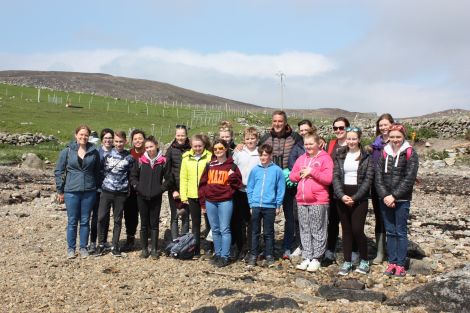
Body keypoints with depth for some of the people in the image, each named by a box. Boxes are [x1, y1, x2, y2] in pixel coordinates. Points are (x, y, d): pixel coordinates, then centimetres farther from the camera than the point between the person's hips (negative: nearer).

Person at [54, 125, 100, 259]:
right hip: (71, 191, -1)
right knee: (72, 221, 7)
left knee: (85, 221, 9)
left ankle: (83, 247, 21)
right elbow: (58, 171, 3)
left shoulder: (94, 152, 2)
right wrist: (60, 191, 1)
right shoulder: (67, 151, -2)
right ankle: (71, 248, 19)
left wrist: (97, 188, 8)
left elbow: (97, 172, 10)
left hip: (89, 192, 1)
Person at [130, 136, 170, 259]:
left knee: (154, 223, 6)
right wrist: (137, 187, -3)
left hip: (156, 198, -1)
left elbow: (168, 178, 2)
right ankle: (144, 248, 18)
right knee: (144, 223, 9)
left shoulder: (163, 161, -4)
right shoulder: (140, 160, 0)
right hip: (142, 197, 1)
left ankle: (154, 249, 14)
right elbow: (133, 176, 8)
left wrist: (161, 189, -6)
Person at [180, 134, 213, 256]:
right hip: (192, 196, 3)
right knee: (195, 223, 12)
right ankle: (196, 249, 21)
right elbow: (183, 178, 5)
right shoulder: (186, 158, 5)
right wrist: (183, 196, 0)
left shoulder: (209, 156, -4)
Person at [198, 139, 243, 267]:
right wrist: (202, 202, 9)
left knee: (224, 229, -3)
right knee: (215, 230, 11)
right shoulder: (209, 165, 9)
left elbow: (237, 184, 2)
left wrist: (232, 177, -18)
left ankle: (225, 256, 2)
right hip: (210, 202, 4)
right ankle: (217, 254, 21)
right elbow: (203, 183, 11)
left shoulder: (231, 166, 0)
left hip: (225, 201, -4)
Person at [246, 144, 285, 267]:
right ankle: (253, 256, 17)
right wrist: (251, 203, 2)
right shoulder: (255, 170, 2)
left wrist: (278, 205, -3)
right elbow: (249, 188, 7)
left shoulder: (277, 170, -3)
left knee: (268, 233, 9)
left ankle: (269, 256, 19)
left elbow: (281, 189, -1)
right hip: (256, 205, 2)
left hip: (270, 206, -2)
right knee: (255, 232, 9)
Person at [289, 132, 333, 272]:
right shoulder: (301, 158, 14)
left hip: (319, 201, -6)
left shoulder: (325, 158, -4)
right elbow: (291, 176, 16)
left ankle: (316, 259, 8)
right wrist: (300, 173, -4)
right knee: (305, 231, 10)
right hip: (302, 201, 6)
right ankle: (306, 258, 17)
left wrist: (312, 172, -14)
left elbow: (328, 179, -13)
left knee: (317, 231, 1)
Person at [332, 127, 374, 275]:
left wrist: (354, 197, -14)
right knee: (346, 230, 8)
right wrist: (341, 195, -13)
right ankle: (347, 262, 16)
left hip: (359, 198, -3)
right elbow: (335, 177, 1)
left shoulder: (366, 157, 0)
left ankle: (364, 261, 12)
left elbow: (368, 179, -6)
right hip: (342, 197, 3)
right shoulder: (340, 156, 8)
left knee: (357, 230, -7)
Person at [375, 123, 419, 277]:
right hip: (385, 200, 4)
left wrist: (394, 196, -16)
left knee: (401, 232, 3)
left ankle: (400, 264, 10)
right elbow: (378, 176, 1)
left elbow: (409, 179, -11)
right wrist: (385, 196, -11)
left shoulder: (410, 154, -4)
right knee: (390, 232, 10)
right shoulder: (384, 153, 7)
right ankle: (392, 262, 18)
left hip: (402, 200, -4)